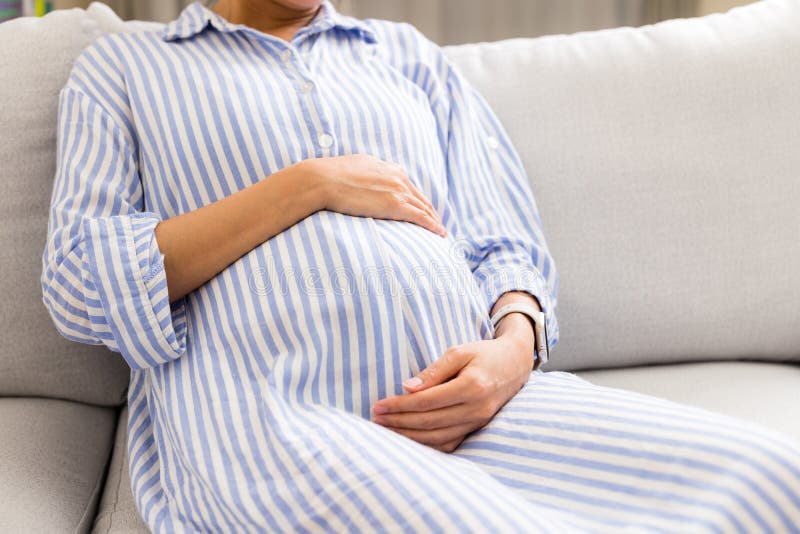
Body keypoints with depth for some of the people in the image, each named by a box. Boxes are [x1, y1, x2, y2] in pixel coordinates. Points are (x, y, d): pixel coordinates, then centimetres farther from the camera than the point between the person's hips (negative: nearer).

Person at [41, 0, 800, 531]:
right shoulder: (120, 69, 20)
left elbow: (507, 247, 20)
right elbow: (80, 286, 4)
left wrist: (515, 347, -6)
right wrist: (311, 185, -3)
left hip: (465, 391, 5)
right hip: (267, 416, -4)